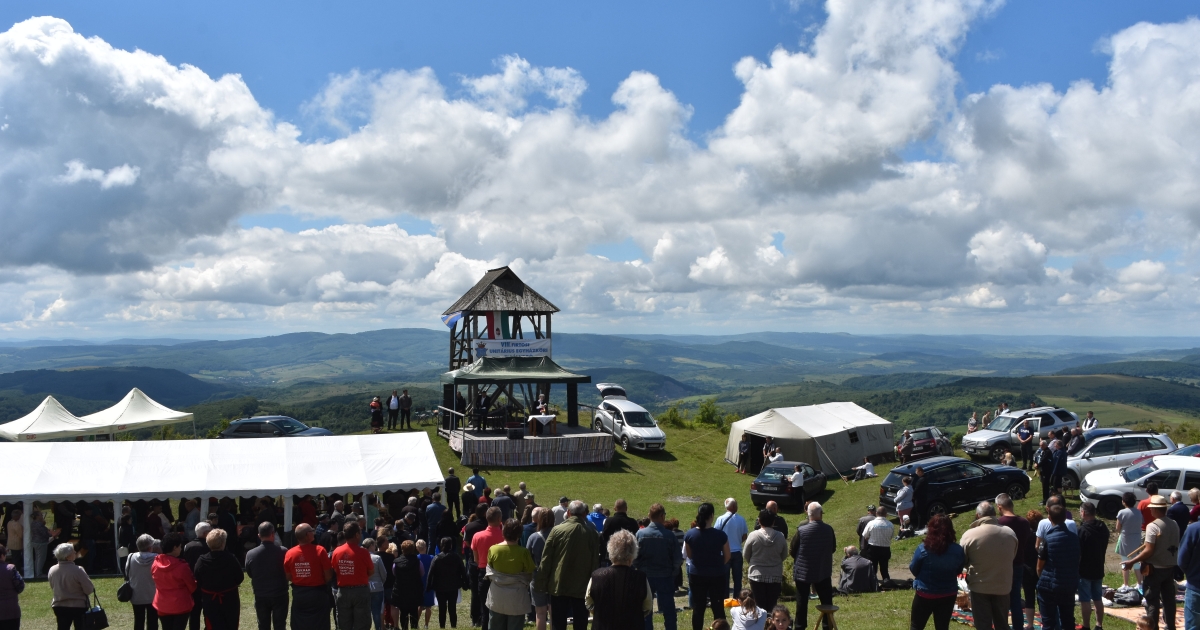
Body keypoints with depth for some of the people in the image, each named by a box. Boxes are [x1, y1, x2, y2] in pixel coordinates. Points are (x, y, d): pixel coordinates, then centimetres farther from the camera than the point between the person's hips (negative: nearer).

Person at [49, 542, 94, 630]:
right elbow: (89, 590, -19)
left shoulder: (52, 570, -4)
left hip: (59, 606, 5)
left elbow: (53, 588, 10)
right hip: (78, 606, -5)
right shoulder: (77, 570, -22)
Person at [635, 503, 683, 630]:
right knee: (668, 610, 9)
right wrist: (673, 572, 8)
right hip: (665, 577, -1)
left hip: (645, 576, 1)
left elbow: (635, 557, -8)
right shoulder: (669, 535, -13)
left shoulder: (640, 533, -11)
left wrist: (641, 569, 9)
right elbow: (678, 559, -10)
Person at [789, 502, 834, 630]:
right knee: (826, 600, 15)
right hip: (823, 571, 2)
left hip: (803, 571, -2)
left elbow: (792, 550, -8)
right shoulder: (828, 530, -10)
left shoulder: (801, 530, -18)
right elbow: (832, 548, 5)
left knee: (802, 601, 10)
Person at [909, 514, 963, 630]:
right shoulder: (958, 550, -9)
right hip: (948, 595, 3)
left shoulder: (923, 548, -19)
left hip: (925, 594, -3)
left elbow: (913, 569, -5)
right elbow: (958, 571, 8)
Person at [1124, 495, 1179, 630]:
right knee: (1169, 599, 16)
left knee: (1152, 601, 3)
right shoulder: (1174, 525, 2)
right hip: (1170, 567, 7)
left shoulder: (1153, 526, -20)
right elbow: (1173, 545, 14)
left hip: (1155, 568, -7)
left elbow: (1149, 551, -22)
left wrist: (1131, 562, -16)